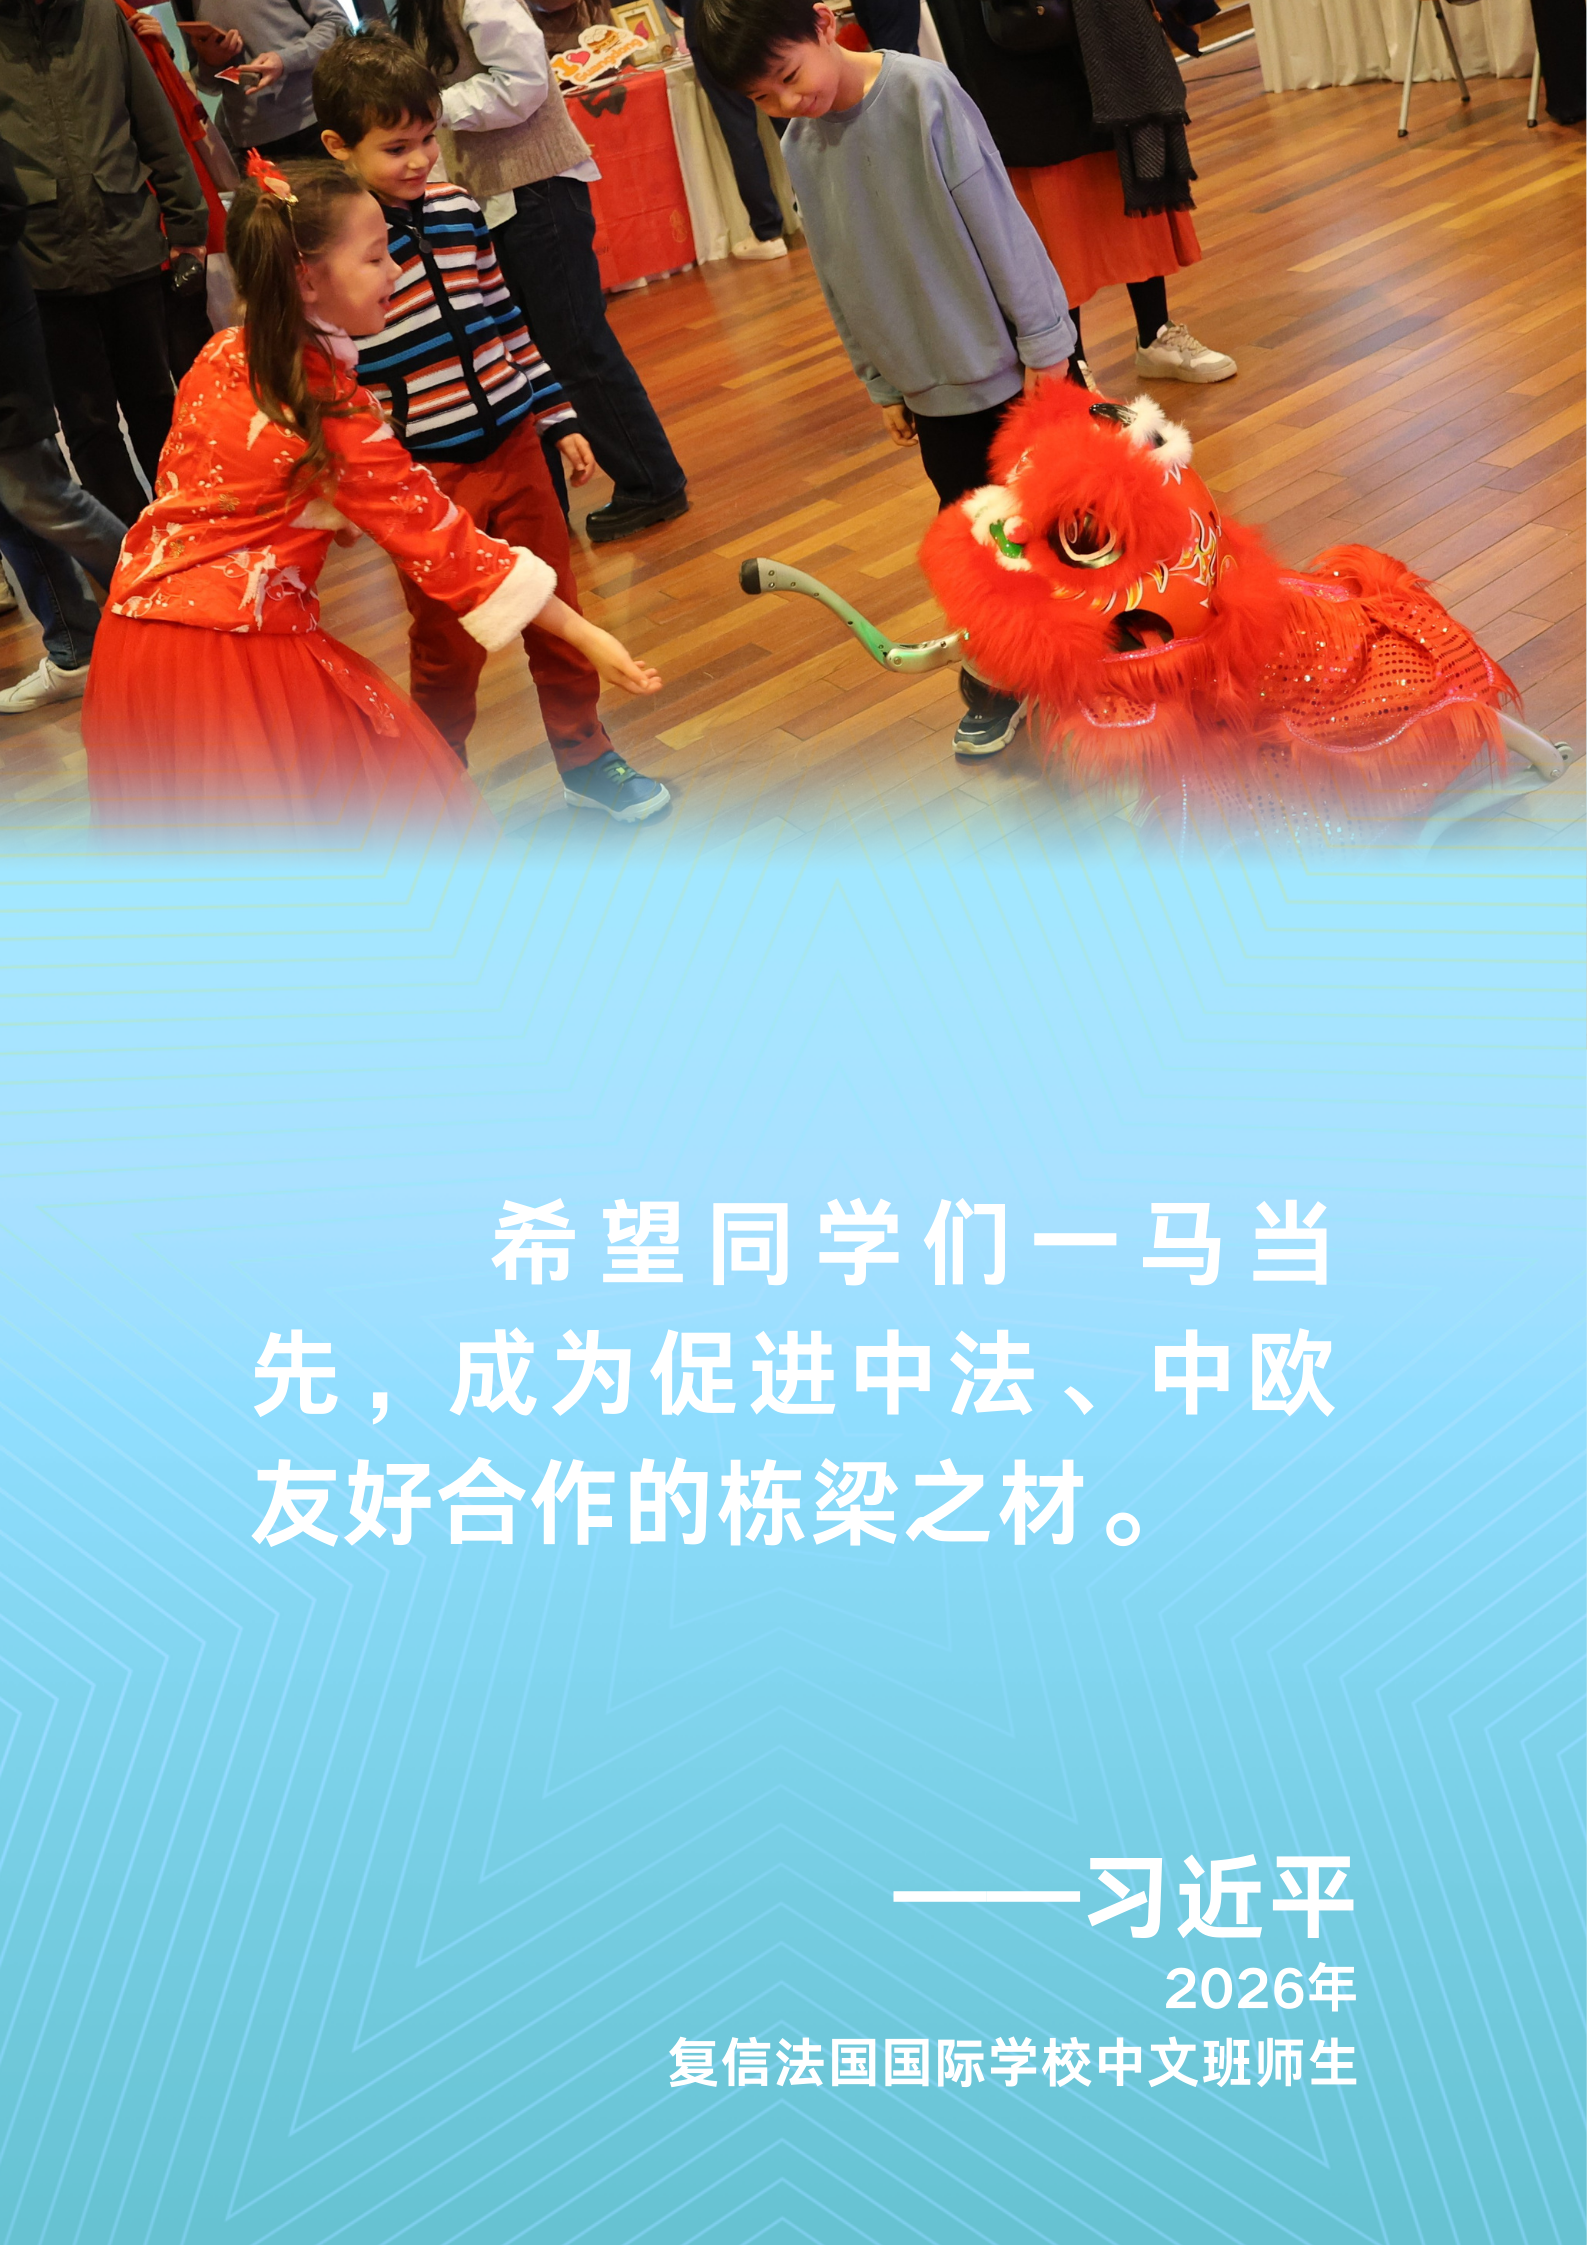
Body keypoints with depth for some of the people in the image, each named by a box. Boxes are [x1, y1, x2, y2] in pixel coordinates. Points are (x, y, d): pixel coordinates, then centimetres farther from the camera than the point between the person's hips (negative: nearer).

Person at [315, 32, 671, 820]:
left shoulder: (457, 209, 3)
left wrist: (558, 416, 12)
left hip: (512, 446, 5)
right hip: (425, 478, -5)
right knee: (448, 645, 7)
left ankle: (584, 759, 30)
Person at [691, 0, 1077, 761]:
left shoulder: (923, 92, -17)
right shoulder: (799, 148, -1)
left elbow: (995, 218, -14)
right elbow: (841, 279, 7)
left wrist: (1042, 339, -12)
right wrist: (883, 385, 11)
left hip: (1009, 358, -4)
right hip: (932, 384, 4)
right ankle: (995, 684, 25)